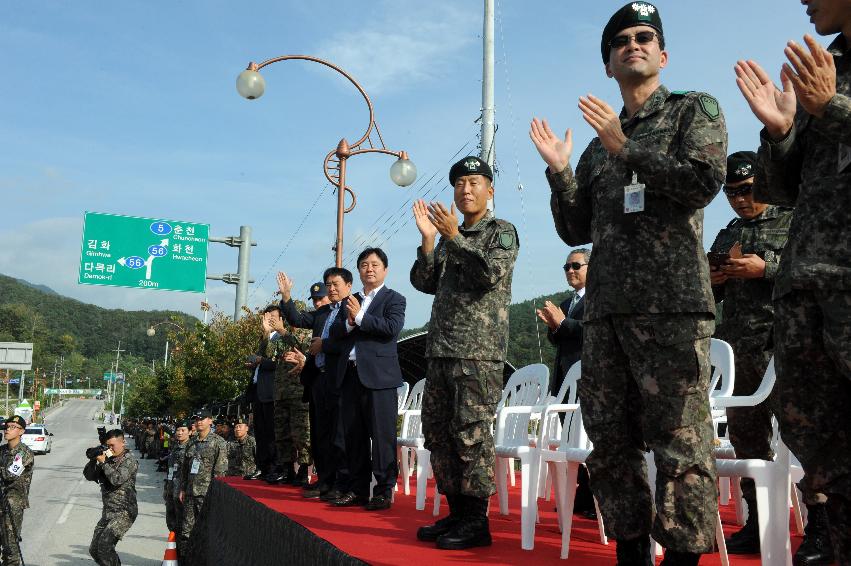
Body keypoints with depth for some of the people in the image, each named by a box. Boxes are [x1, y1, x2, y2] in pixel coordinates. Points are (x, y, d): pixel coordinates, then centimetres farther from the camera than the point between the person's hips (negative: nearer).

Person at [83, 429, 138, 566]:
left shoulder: (129, 460, -8)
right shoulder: (108, 459, 12)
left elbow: (117, 479, -22)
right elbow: (89, 475, 10)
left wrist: (103, 462, -14)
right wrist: (94, 459, -6)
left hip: (124, 512, -8)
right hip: (108, 512, 8)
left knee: (105, 544, -22)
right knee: (94, 550, 9)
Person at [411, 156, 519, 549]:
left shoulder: (501, 231, 2)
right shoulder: (449, 237, 21)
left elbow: (492, 273, -15)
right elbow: (425, 283, 13)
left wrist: (453, 236, -13)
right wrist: (428, 239, 2)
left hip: (480, 350, -7)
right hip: (441, 348, 8)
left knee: (472, 433, -8)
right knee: (437, 431, 8)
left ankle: (476, 521, 0)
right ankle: (456, 512, 17)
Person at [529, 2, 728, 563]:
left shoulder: (695, 110, 10)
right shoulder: (598, 147, 23)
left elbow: (705, 180, -9)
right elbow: (577, 231, 20)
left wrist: (627, 149, -5)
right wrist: (560, 171, 7)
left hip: (672, 304, -5)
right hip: (605, 309, 6)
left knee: (680, 441, -7)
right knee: (610, 439, 6)